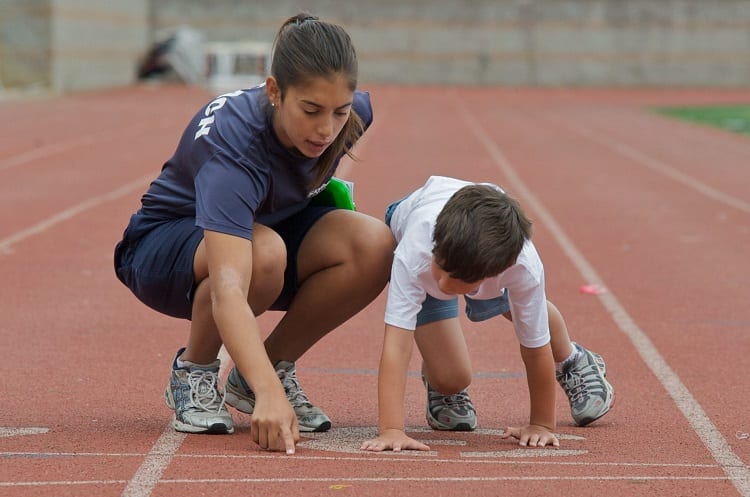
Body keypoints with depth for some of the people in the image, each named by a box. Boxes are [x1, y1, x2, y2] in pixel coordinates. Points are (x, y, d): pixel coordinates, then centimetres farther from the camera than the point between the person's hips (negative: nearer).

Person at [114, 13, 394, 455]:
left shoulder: (353, 115, -20)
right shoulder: (233, 142, -39)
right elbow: (227, 290, -49)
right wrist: (269, 395, -60)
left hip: (274, 226, 6)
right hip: (163, 246, -6)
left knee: (375, 245, -24)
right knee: (263, 252, -40)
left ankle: (274, 364, -3)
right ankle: (194, 371, -11)